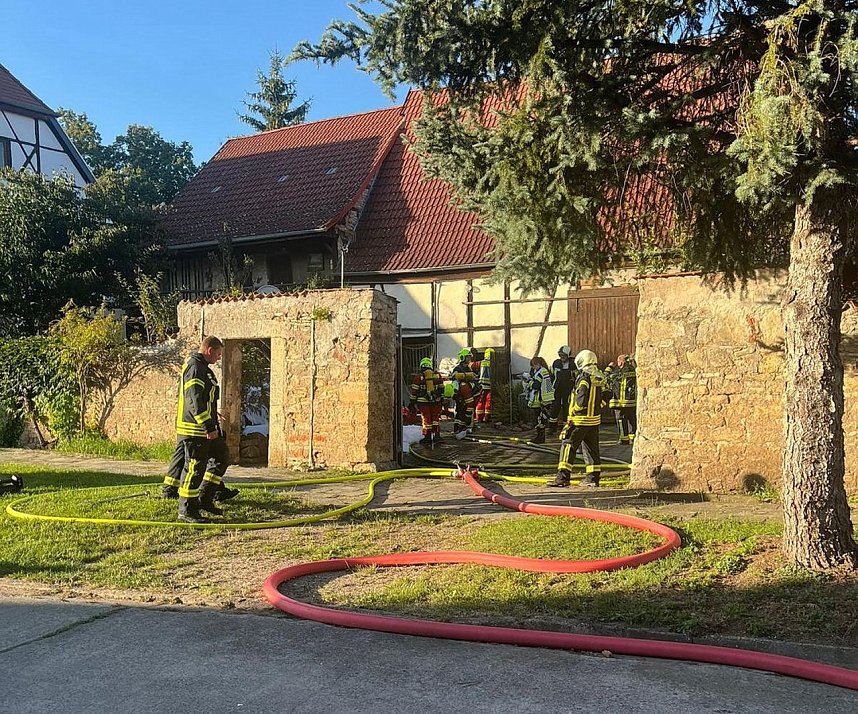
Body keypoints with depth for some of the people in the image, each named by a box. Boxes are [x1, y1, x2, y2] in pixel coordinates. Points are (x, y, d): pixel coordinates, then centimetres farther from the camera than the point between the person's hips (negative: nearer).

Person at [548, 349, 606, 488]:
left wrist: (574, 410, -9)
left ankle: (563, 477, -6)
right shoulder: (599, 379, 8)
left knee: (568, 446, -3)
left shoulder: (584, 378, -15)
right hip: (595, 419, 8)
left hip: (580, 420, -8)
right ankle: (593, 477, 18)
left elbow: (581, 400, -21)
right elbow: (601, 400, 13)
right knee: (592, 449, 14)